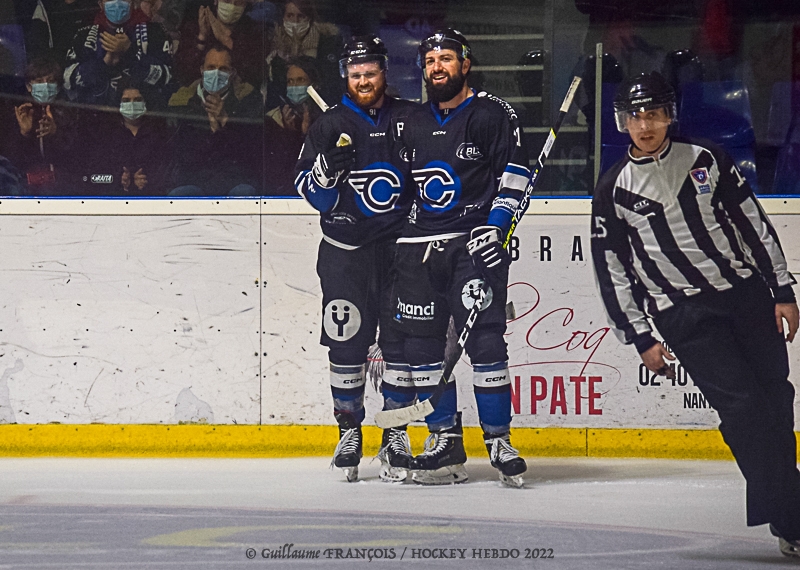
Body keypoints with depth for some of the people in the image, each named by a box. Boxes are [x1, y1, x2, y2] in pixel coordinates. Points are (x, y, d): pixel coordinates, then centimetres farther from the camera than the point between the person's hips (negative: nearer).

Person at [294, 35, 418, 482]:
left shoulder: (410, 118, 5)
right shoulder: (330, 127, 5)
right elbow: (311, 194, 3)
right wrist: (326, 167, -17)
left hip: (401, 244, 0)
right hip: (346, 248, 0)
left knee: (400, 340, -1)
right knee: (347, 341, 0)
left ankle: (396, 433, 7)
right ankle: (349, 430, 11)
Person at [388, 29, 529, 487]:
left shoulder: (493, 114, -1)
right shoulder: (413, 126, 16)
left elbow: (515, 173, -6)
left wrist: (495, 228, -14)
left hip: (474, 242, -6)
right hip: (420, 244, 6)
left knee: (484, 338, -13)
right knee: (420, 341, 2)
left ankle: (499, 441, -7)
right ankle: (445, 441, 10)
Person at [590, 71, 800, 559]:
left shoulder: (706, 160, 6)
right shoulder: (613, 193, 1)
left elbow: (753, 223, 9)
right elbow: (612, 272, 3)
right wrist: (642, 339, -1)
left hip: (745, 291, 3)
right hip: (683, 314, -3)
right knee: (743, 405, -14)